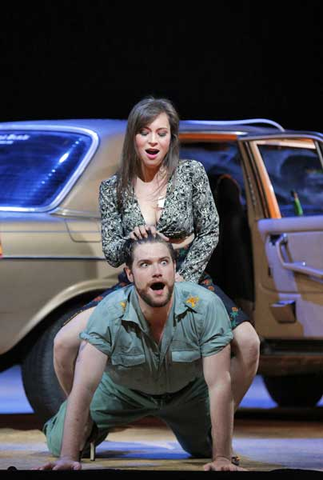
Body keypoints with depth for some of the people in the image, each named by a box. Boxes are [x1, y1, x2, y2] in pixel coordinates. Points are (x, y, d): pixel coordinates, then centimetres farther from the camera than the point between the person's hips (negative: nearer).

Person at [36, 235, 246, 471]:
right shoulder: (109, 313, -35)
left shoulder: (206, 307, -36)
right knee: (60, 443, -9)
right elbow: (84, 386, -36)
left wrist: (222, 458, -35)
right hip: (122, 388, -1)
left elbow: (219, 385, -32)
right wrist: (69, 458, -43)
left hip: (188, 389, 1)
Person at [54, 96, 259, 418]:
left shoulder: (192, 173, -3)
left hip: (189, 276, -1)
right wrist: (132, 240, -21)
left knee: (247, 343, -25)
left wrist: (184, 277, -12)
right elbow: (111, 255, 2)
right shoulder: (113, 189, 0)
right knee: (64, 344, -18)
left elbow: (210, 233, 0)